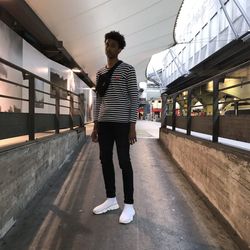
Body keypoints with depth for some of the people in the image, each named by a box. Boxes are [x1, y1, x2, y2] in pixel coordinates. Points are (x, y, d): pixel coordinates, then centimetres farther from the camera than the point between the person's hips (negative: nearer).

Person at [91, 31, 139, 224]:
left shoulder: (127, 69, -1)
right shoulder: (100, 73, 16)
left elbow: (134, 98, -6)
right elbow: (98, 100, 17)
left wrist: (133, 126, -13)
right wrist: (95, 125, 12)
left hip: (122, 122, -6)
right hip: (104, 123, 6)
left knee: (124, 162, -2)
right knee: (105, 160, 9)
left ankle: (129, 205, 10)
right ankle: (111, 199, 25)